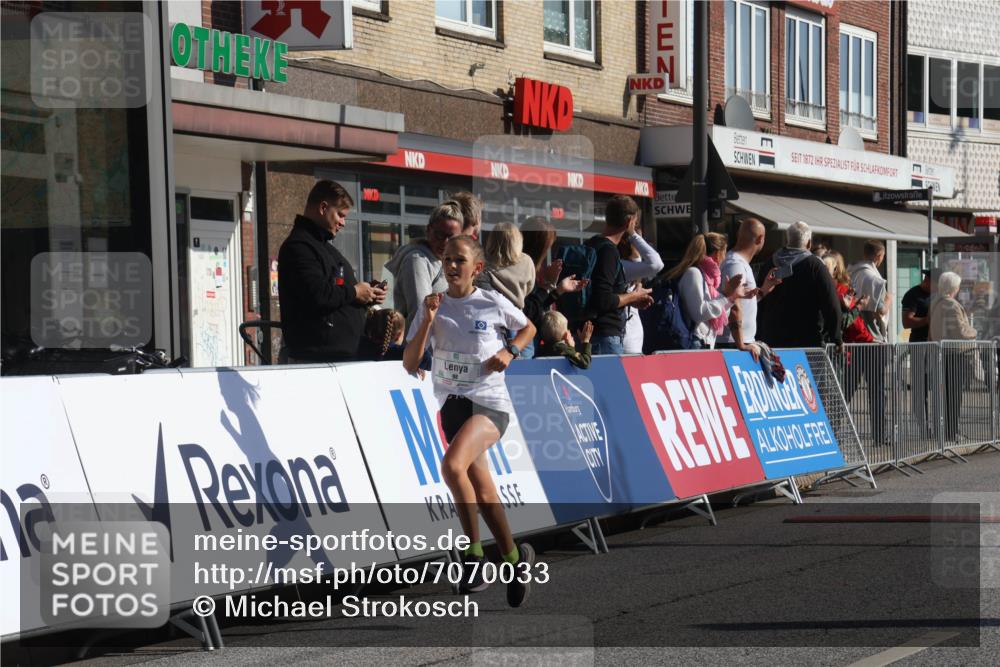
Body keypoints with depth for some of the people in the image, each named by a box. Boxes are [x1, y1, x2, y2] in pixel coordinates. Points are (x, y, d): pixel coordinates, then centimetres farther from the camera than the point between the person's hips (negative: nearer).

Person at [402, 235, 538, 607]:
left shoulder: (494, 304, -3)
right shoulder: (434, 307, 3)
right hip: (451, 404, 4)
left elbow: (528, 328, 17)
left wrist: (509, 352, -2)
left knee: (452, 465, -28)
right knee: (483, 492, 7)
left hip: (490, 402, -4)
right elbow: (410, 365, -4)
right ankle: (515, 558, 24)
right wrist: (427, 322, -14)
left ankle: (475, 553, -16)